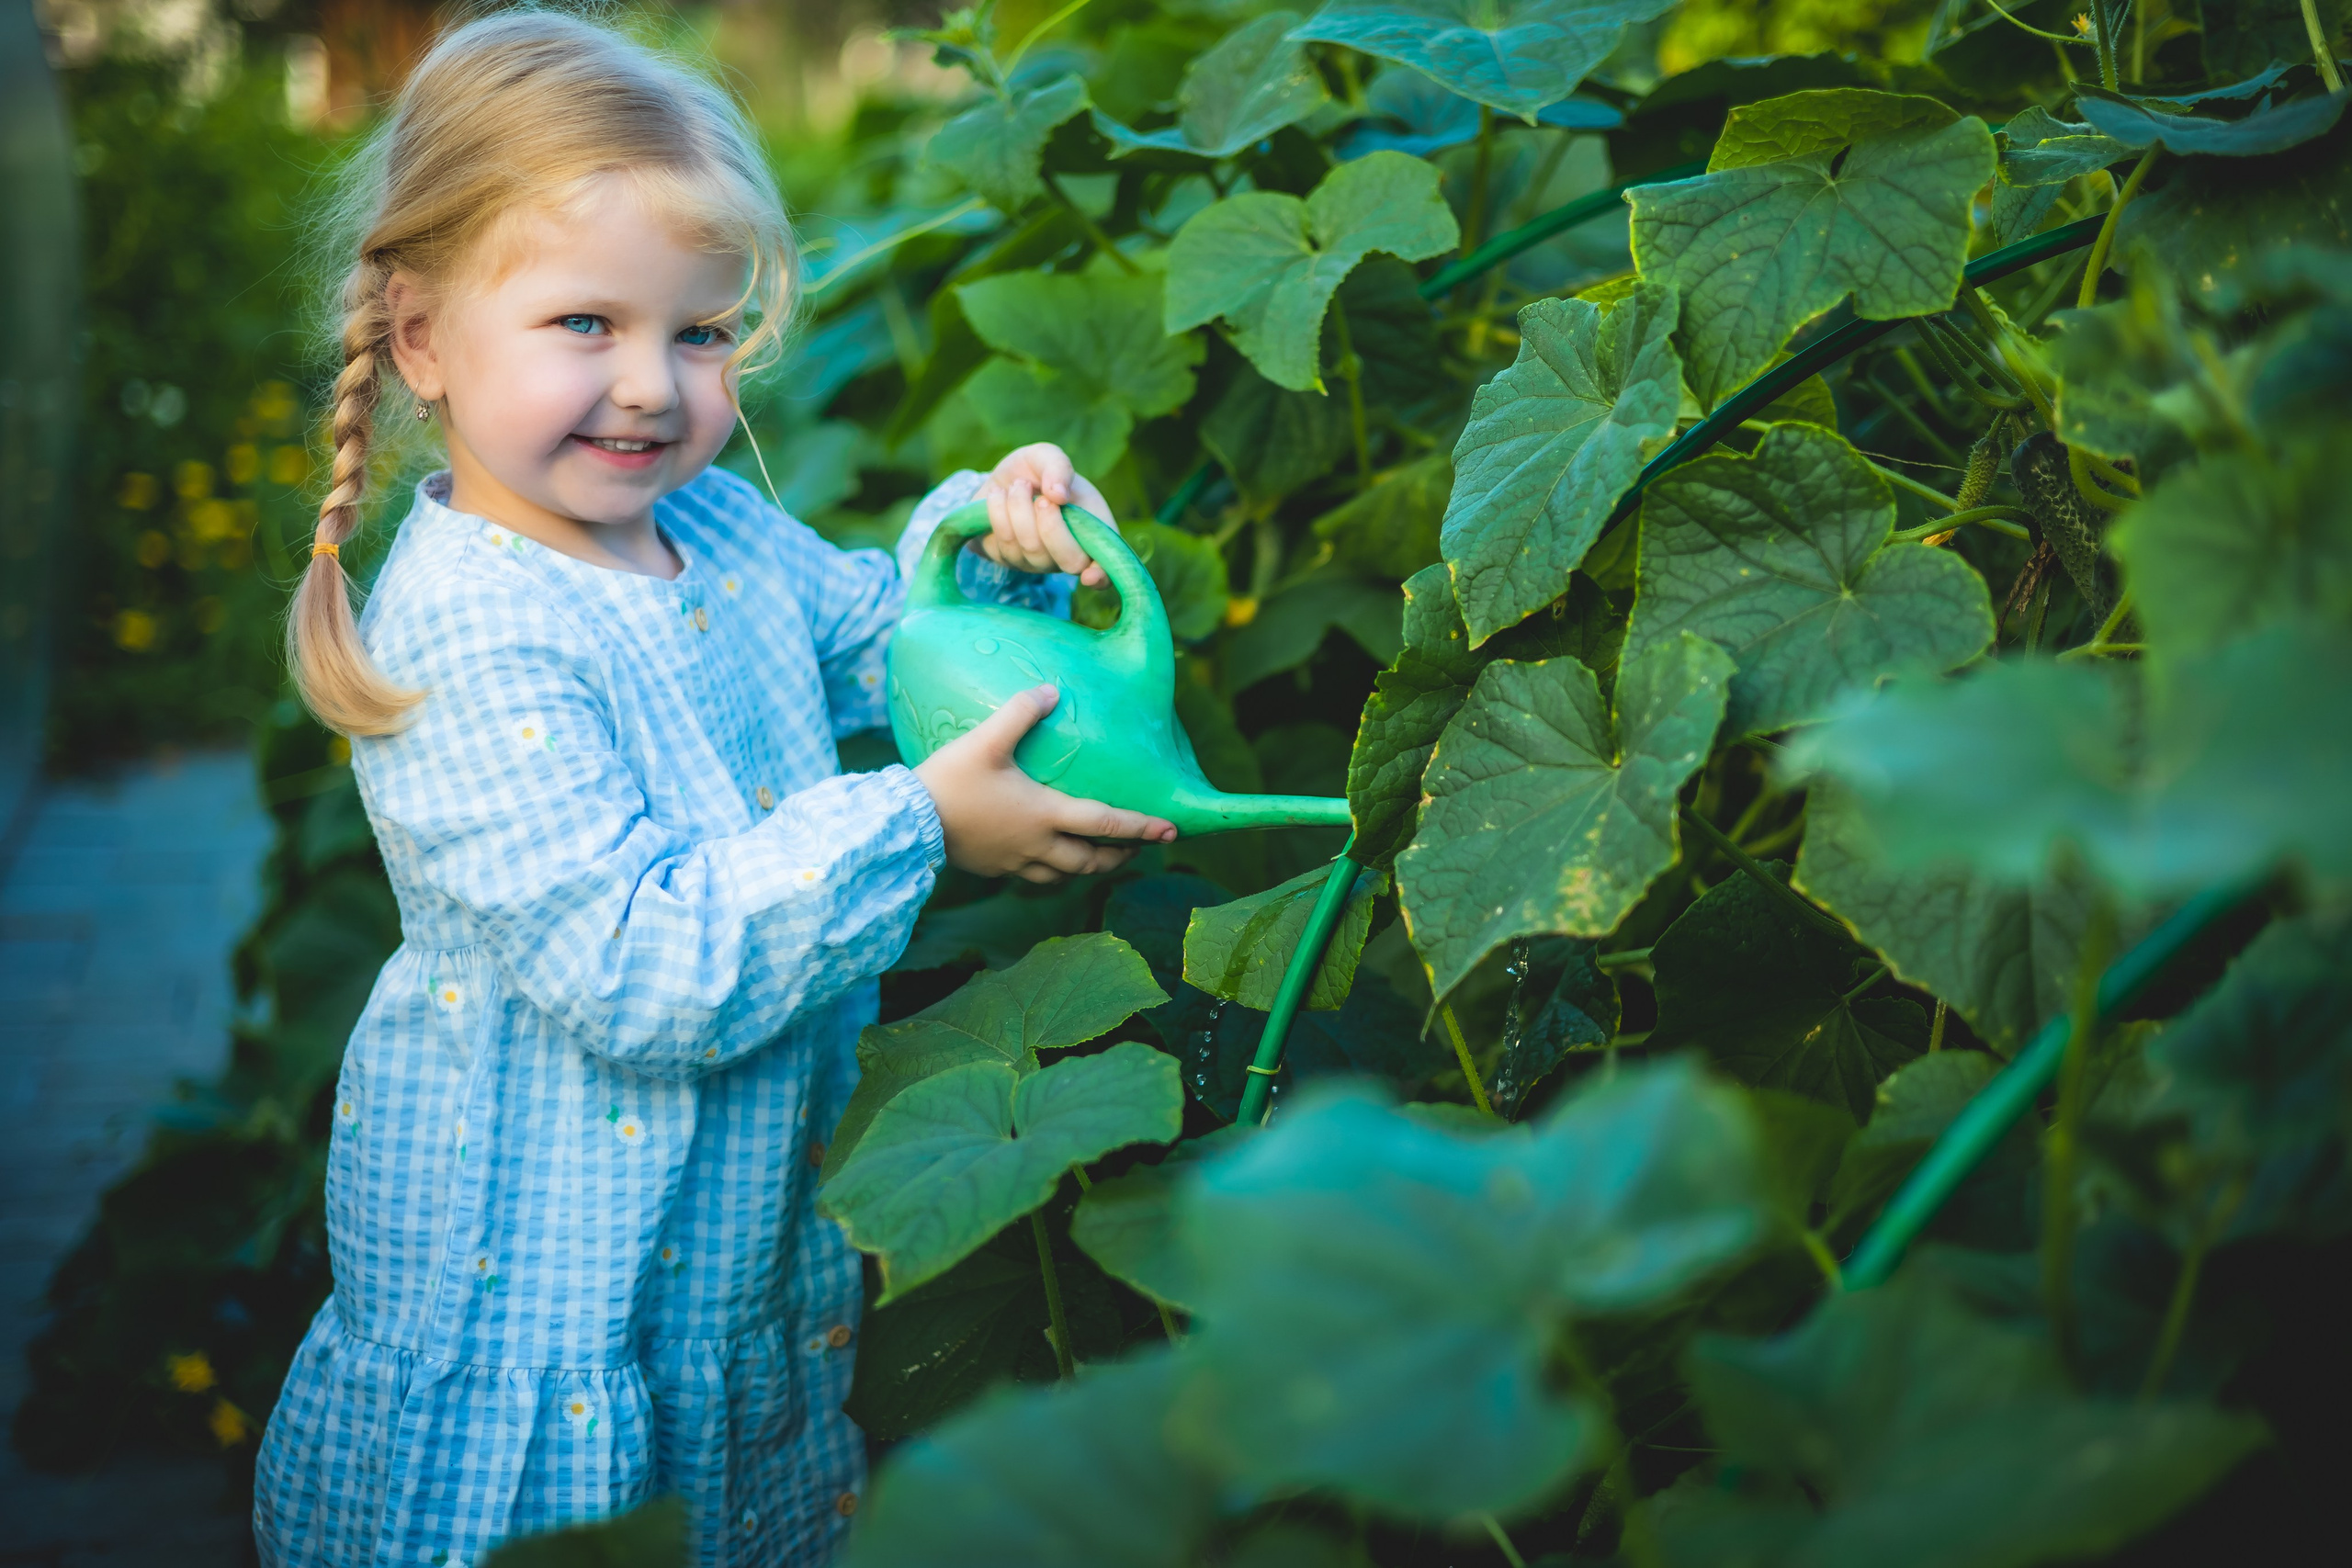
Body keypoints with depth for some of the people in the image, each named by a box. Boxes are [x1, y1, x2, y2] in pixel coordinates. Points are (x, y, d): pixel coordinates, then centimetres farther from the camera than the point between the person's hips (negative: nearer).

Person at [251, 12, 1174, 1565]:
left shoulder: (715, 526, 1)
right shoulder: (468, 644, -27)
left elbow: (876, 637, 20)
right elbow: (645, 969, -30)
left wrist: (994, 533, -2)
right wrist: (918, 824, -27)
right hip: (542, 1249, -8)